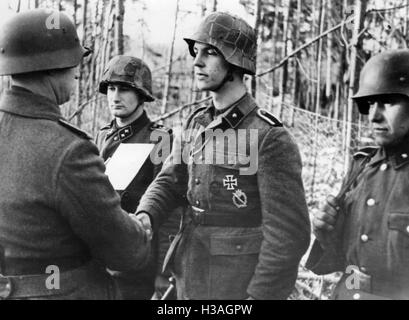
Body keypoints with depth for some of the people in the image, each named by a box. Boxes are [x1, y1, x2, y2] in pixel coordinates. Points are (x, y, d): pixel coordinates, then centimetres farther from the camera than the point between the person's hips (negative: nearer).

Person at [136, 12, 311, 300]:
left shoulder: (270, 138, -17)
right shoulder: (195, 125, 5)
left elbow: (289, 232, -18)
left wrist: (261, 294, -18)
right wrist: (145, 216, -18)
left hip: (244, 286, -6)